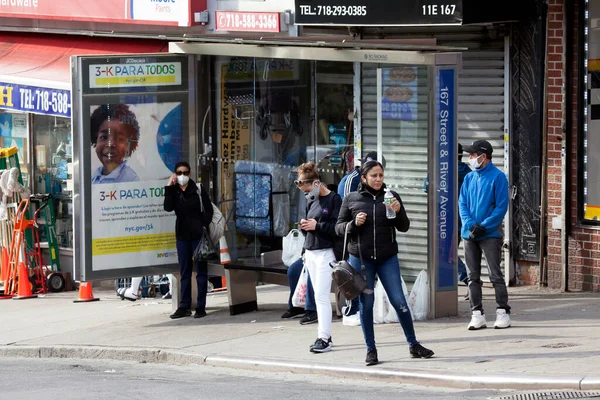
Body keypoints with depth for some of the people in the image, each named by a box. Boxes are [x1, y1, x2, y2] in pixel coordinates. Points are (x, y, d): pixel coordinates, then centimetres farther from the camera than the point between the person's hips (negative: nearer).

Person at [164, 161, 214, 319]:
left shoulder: (198, 189, -1)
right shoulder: (173, 191, 5)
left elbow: (208, 209, 0)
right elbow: (168, 207, -12)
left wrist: (204, 226, -12)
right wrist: (169, 187, -13)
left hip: (198, 234, -3)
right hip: (182, 235, 3)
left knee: (201, 270, 0)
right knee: (184, 272, 8)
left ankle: (201, 306, 2)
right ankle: (184, 307, 12)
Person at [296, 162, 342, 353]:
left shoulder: (333, 199, -8)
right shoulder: (310, 201, 15)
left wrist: (317, 225, -16)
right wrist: (304, 226, 2)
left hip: (325, 253, -8)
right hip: (310, 252, 8)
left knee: (321, 296, -12)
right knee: (319, 296, 8)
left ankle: (323, 338, -14)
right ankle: (325, 335, 12)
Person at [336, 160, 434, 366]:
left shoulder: (391, 196, 4)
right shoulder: (351, 199, 3)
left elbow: (404, 227, 5)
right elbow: (339, 227, 7)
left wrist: (398, 212, -14)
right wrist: (354, 224, -12)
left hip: (387, 258, 0)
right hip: (360, 258, 0)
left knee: (399, 301, -1)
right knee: (366, 303, 4)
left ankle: (413, 345, 11)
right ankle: (371, 350, 14)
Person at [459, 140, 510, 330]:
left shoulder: (498, 177, -6)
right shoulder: (469, 178, 12)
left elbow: (501, 206, -10)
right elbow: (462, 204, 8)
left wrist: (483, 226, -16)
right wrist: (470, 224, -9)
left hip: (490, 234, -6)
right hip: (470, 234, 6)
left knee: (495, 275, -6)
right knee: (473, 276, 6)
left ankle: (502, 312, -1)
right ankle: (477, 314, 10)